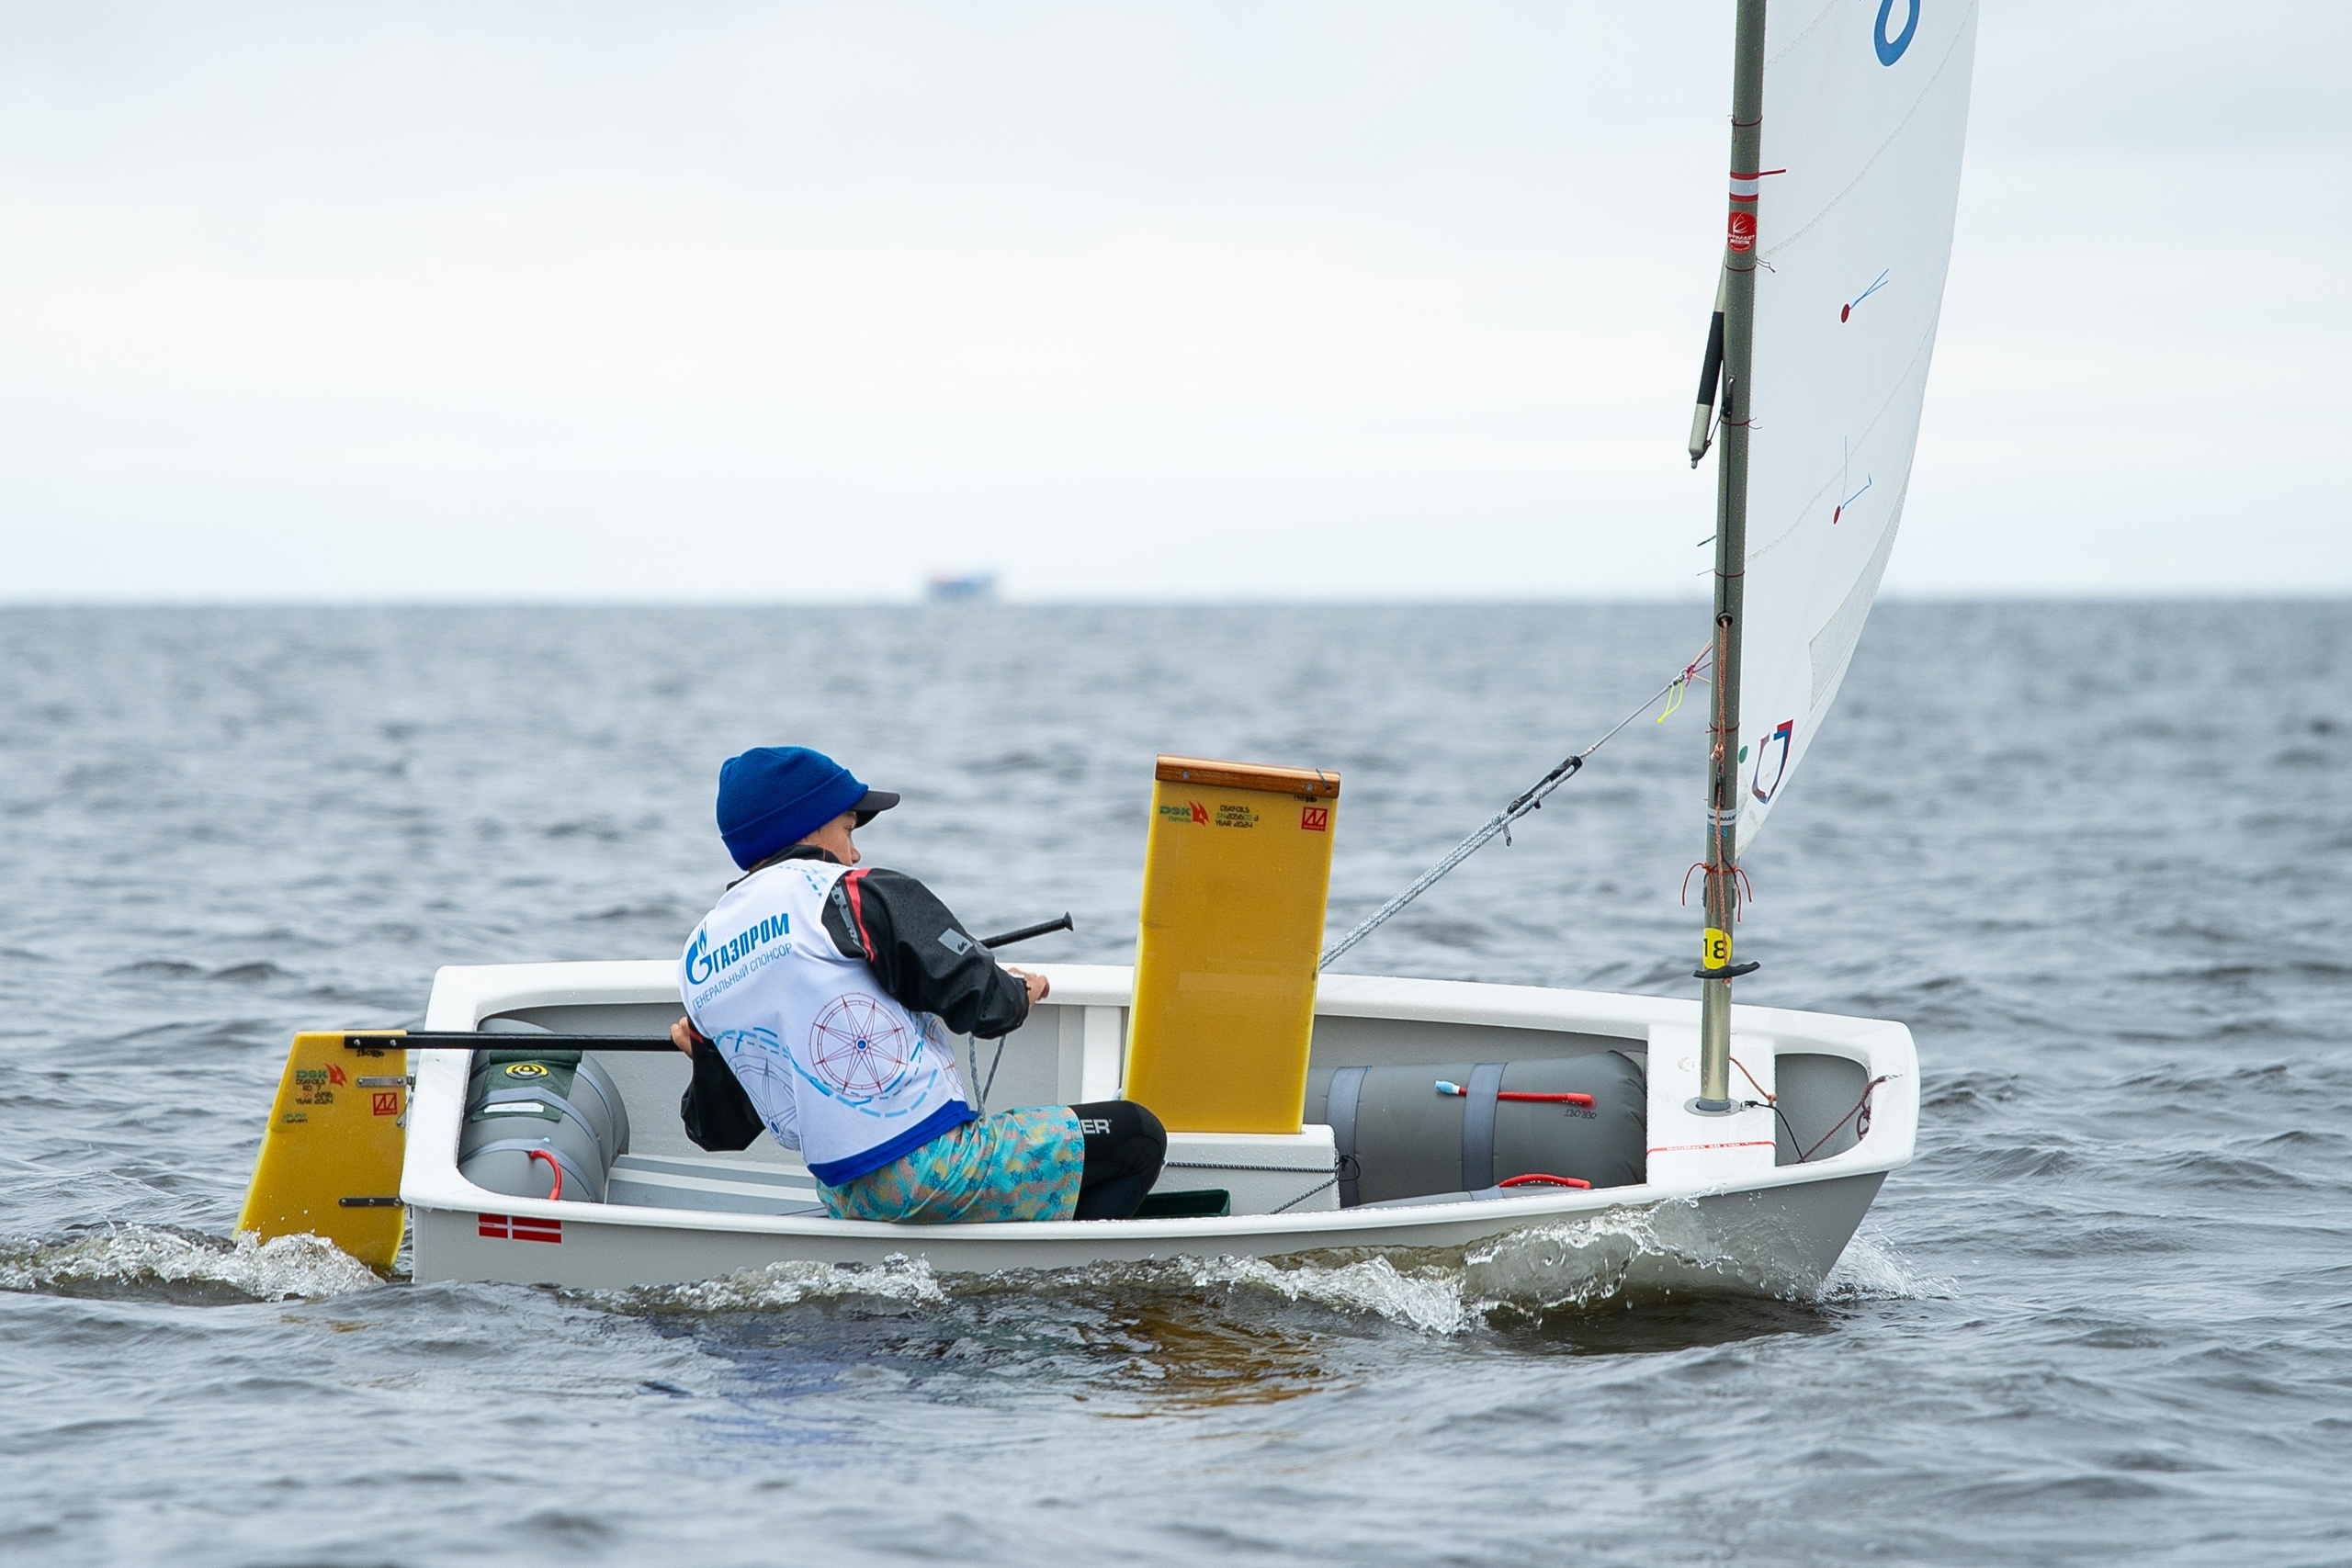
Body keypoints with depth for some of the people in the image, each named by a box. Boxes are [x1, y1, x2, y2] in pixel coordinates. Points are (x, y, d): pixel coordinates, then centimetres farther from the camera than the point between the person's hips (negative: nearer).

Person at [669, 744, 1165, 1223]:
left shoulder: (696, 960, 13)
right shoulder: (856, 893, -6)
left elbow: (720, 1131, 16)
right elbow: (979, 1001, -11)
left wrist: (703, 1053, 33)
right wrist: (1021, 992, 11)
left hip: (845, 1202, 8)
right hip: (932, 1165, -8)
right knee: (1137, 1135, 6)